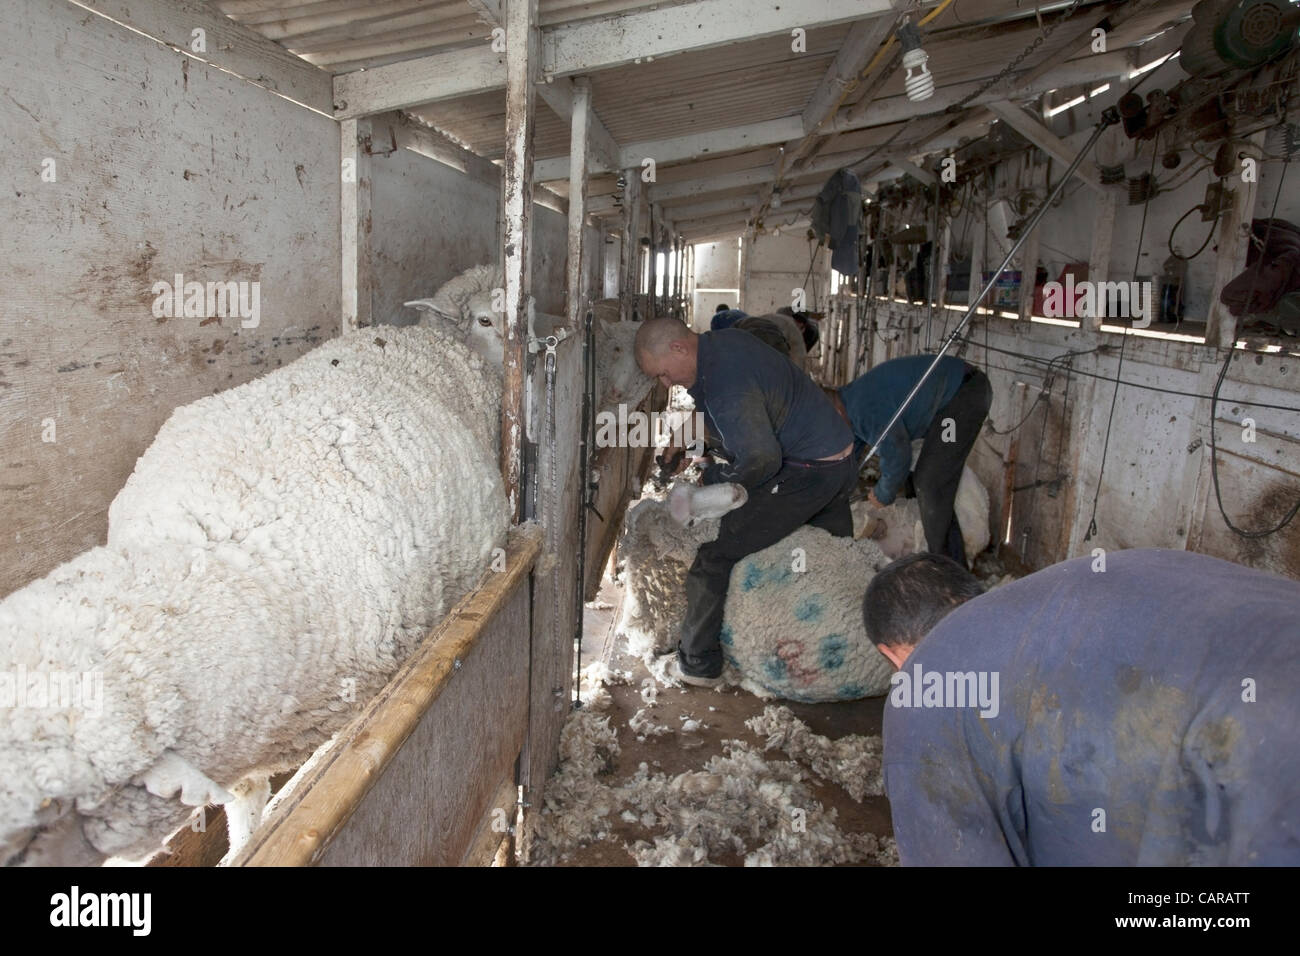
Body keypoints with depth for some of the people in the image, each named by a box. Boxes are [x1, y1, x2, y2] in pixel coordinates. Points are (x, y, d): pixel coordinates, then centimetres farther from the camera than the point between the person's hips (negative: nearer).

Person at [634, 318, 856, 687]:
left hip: (807, 473, -11)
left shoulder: (725, 386, -25)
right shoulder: (726, 339, 9)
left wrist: (715, 477, -11)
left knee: (716, 553, -7)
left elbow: (761, 458, -30)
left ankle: (697, 663, 3)